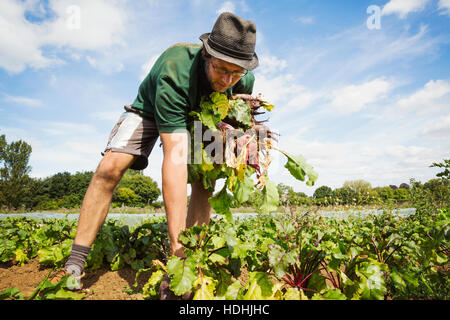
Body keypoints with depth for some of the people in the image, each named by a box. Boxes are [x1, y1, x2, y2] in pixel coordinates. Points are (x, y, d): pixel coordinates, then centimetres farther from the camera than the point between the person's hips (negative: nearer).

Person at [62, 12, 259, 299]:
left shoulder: (245, 79, -24)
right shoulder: (173, 72, -42)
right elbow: (175, 157, -49)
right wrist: (177, 239, -49)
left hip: (198, 116, 4)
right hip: (151, 110, -3)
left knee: (204, 180, -15)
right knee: (110, 167, -24)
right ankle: (75, 264, -11)